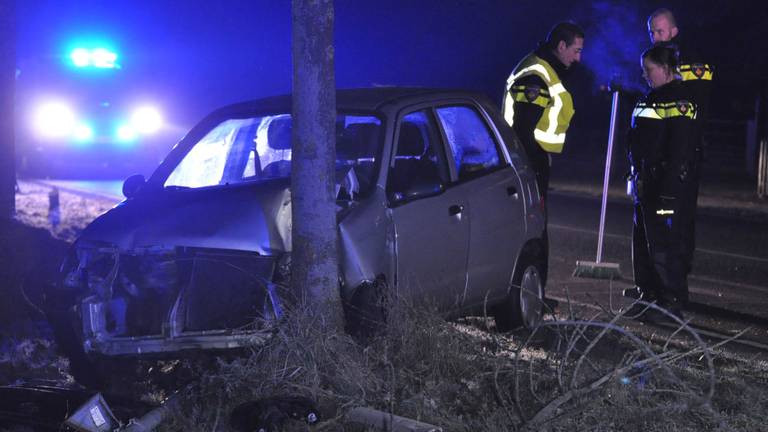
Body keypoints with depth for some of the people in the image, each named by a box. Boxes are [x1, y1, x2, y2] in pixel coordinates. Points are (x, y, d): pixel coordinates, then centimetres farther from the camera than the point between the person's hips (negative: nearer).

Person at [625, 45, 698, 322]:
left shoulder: (679, 102, -13)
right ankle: (648, 297, 25)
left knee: (665, 247, -7)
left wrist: (667, 189, -24)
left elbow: (679, 152, -20)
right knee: (642, 245, 15)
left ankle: (673, 303, 0)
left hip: (667, 187, -10)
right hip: (645, 186, 10)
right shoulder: (651, 99, 17)